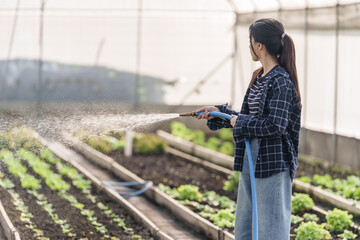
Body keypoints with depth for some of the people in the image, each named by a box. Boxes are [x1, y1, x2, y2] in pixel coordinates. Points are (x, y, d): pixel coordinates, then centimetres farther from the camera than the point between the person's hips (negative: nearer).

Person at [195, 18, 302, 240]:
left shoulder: (281, 81, -17)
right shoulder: (259, 78, 12)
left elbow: (275, 125, -24)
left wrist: (241, 123, -13)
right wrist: (219, 112, 14)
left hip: (273, 161, -10)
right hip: (250, 158, 10)